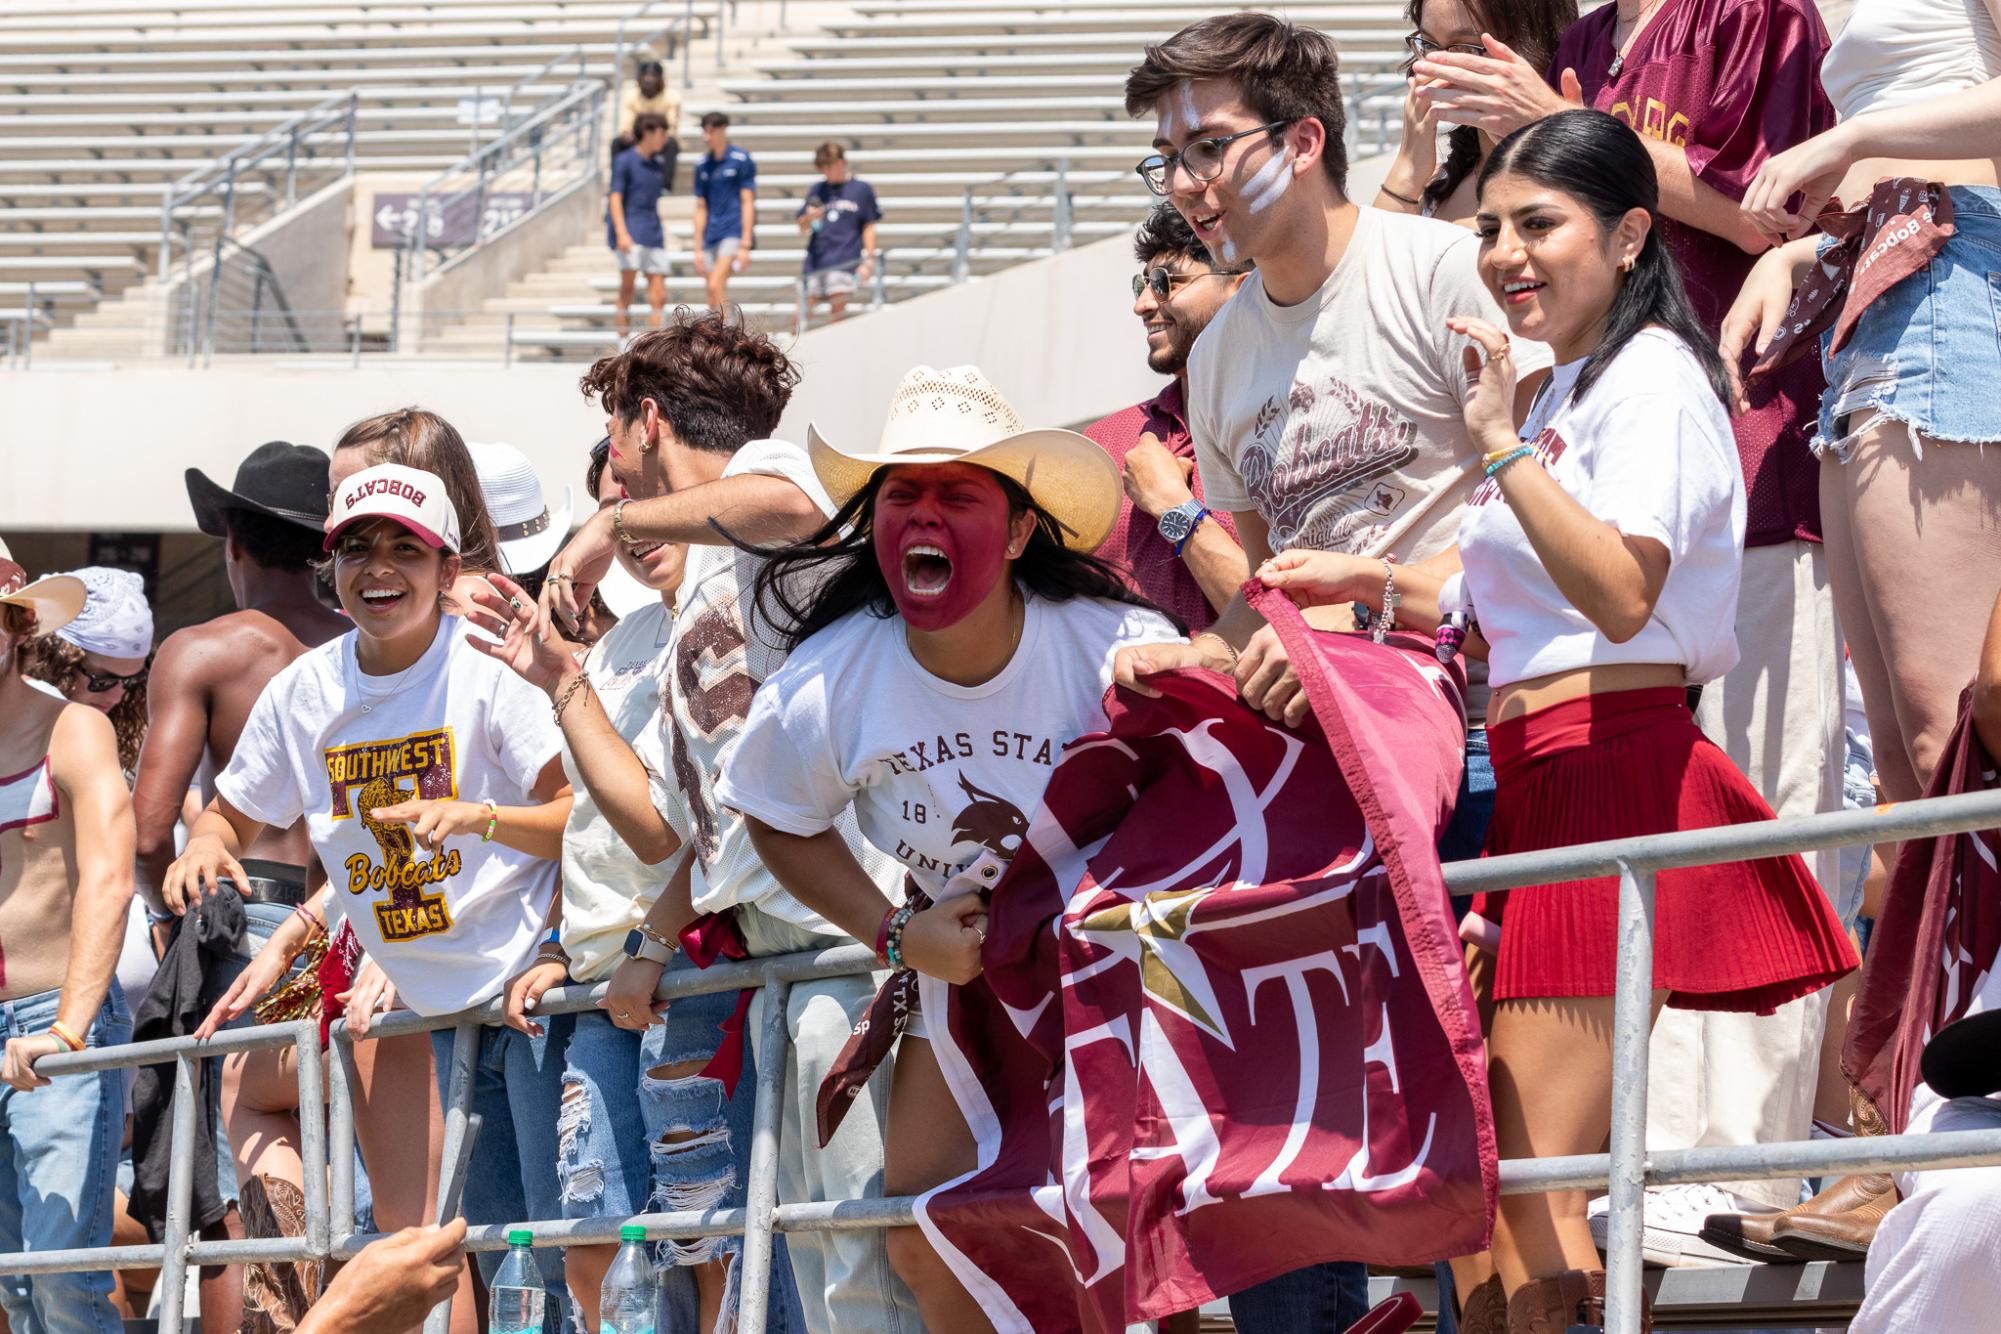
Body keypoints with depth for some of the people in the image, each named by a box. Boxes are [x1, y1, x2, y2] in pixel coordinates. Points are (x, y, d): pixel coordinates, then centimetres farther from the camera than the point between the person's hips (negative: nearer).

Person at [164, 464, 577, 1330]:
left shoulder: (489, 666, -13)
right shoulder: (303, 692, 3)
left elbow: (581, 817, -17)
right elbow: (234, 812, 16)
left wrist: (474, 817, -33)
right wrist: (206, 846, -8)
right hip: (440, 999, 6)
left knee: (566, 1236, -13)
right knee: (489, 1229, 10)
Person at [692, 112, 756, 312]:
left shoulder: (741, 160, -3)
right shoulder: (702, 166, 12)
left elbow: (747, 203, -6)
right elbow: (701, 208, 16)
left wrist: (745, 245, -12)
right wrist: (698, 249, 11)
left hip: (734, 233, -6)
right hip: (711, 238, 6)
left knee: (715, 286, -22)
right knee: (714, 301, 4)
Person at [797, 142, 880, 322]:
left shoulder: (862, 189, 5)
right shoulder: (817, 190, 14)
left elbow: (868, 228, 7)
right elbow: (802, 230, 17)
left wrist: (869, 260, -1)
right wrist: (809, 218, -5)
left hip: (844, 261, -4)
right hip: (815, 260, 4)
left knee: (838, 307, -12)